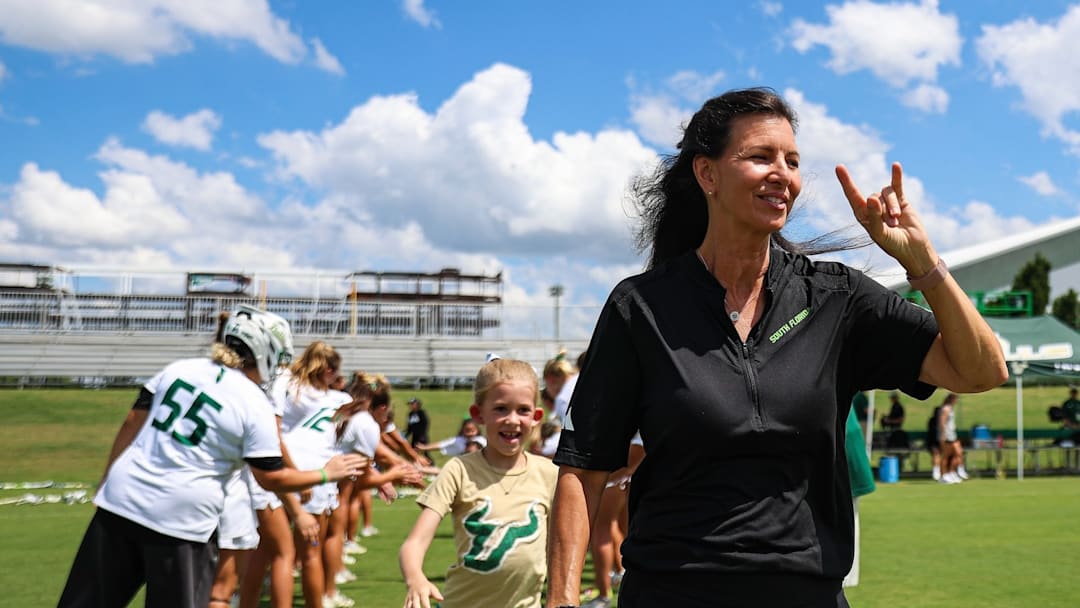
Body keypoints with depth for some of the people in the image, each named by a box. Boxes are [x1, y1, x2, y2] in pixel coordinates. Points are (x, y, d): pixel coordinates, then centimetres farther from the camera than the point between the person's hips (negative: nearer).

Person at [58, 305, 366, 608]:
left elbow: (133, 423, 10)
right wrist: (326, 473, 10)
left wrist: (107, 481, 19)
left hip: (123, 497, 5)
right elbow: (271, 478, -3)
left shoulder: (179, 368, 8)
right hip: (181, 517, -5)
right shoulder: (256, 406, -6)